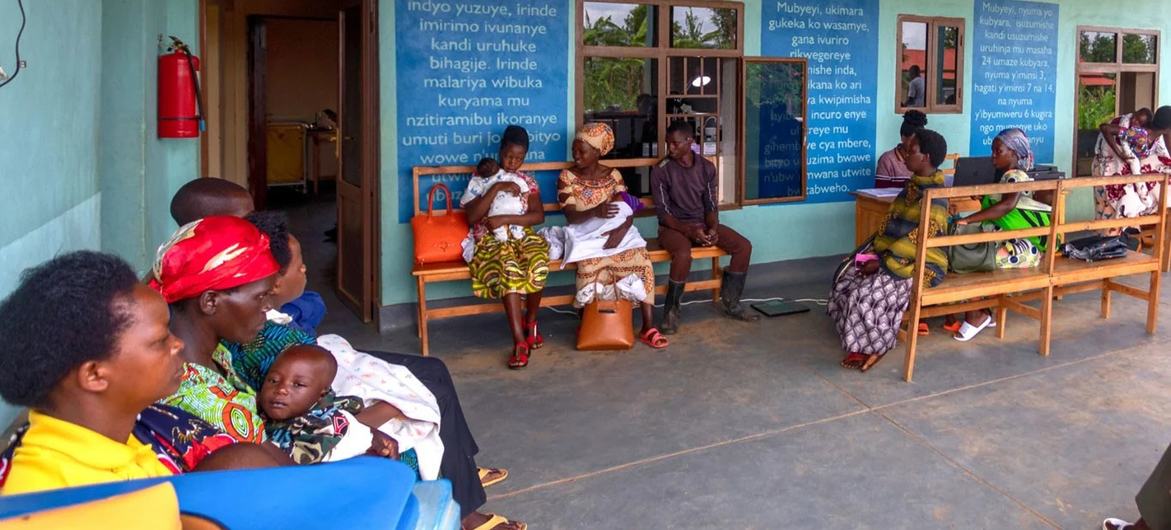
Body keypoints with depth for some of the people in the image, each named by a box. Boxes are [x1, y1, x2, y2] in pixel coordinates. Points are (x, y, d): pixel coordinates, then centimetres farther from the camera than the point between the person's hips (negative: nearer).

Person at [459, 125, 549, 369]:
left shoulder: (527, 181, 11)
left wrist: (506, 219, -17)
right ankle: (520, 341, -37)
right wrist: (497, 188, -16)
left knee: (539, 263, -34)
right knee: (509, 268, -37)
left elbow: (539, 216, -4)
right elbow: (471, 217, -9)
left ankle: (530, 321, -7)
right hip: (491, 240, -2)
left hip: (522, 236, 2)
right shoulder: (481, 180, 5)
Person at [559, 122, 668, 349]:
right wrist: (595, 212, -30)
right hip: (586, 237, -2)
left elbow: (628, 211, 0)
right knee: (590, 266, -35)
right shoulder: (567, 177, 2)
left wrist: (621, 230, -22)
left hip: (616, 233, 2)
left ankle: (648, 327, -22)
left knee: (642, 261, -26)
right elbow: (571, 216, -10)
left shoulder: (613, 175, 6)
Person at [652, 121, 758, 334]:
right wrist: (689, 230, -25)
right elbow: (663, 212, -13)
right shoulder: (661, 171, -11)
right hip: (673, 226, -5)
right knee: (683, 254, -38)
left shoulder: (707, 167, 1)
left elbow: (711, 205, 3)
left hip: (702, 223, 5)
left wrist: (713, 229, -17)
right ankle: (671, 311, -19)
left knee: (744, 246, -12)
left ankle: (730, 303, 3)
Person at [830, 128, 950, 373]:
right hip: (900, 258, 9)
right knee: (846, 280, -5)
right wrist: (878, 253, -1)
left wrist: (884, 262, -20)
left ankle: (873, 347, -9)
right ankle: (861, 341, 3)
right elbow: (891, 225, 12)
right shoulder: (914, 187, 10)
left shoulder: (934, 199, -19)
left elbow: (916, 243, -23)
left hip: (922, 267, -9)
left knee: (866, 292, -28)